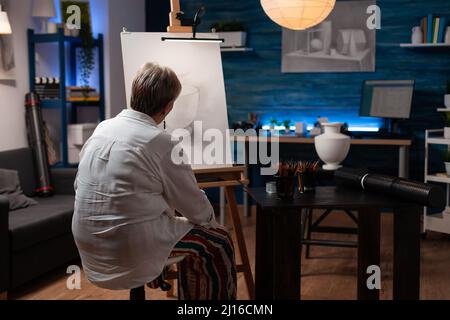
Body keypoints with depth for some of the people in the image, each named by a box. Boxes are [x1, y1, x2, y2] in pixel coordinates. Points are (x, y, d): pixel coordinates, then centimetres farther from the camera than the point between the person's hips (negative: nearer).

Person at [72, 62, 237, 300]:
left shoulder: (101, 128, 3)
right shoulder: (161, 142, -17)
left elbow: (79, 185, 12)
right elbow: (193, 205, -7)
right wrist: (210, 221, 14)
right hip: (131, 249, -7)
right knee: (219, 243, 12)